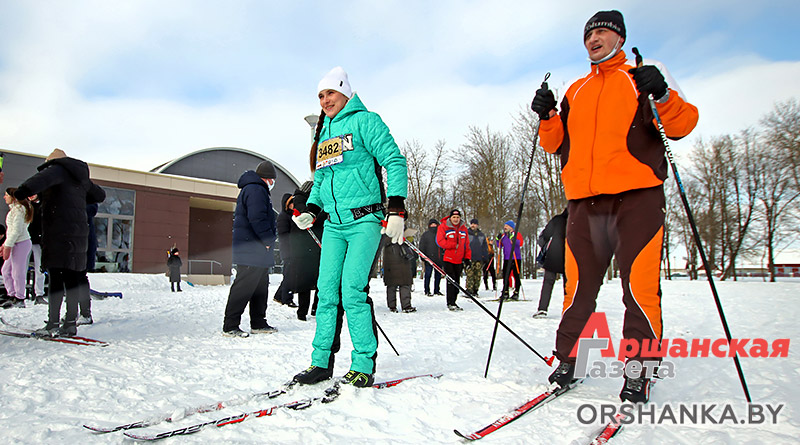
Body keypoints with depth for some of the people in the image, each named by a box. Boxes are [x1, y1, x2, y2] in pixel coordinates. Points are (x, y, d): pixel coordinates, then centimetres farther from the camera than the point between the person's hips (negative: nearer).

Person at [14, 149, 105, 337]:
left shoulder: (59, 169, -1)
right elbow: (100, 195, 33)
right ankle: (71, 322, 9)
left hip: (58, 233, -7)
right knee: (72, 278, 8)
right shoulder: (80, 177, 21)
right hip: (78, 234, 7)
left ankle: (53, 324, -9)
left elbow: (45, 177, -24)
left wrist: (25, 190, -31)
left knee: (55, 277, -8)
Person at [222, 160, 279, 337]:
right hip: (251, 251, -11)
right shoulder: (256, 190, -12)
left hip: (258, 251, 11)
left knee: (261, 286, 14)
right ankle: (230, 326, -3)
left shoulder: (257, 190, 24)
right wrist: (269, 240, -14)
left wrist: (270, 237, 16)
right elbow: (257, 219, -21)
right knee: (243, 287, -8)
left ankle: (258, 323, 22)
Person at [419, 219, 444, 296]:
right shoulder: (425, 234, 6)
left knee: (438, 275, 8)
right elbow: (422, 246, 3)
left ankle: (436, 290, 18)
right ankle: (427, 290, 3)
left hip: (439, 259, 4)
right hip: (429, 259, -3)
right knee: (428, 274, -4)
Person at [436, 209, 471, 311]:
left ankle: (453, 301, 17)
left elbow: (467, 245, 15)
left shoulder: (463, 229, 12)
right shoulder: (443, 227, -3)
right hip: (448, 259, -5)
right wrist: (454, 245, -16)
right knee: (451, 280, -10)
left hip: (459, 260, 5)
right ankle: (450, 303, -5)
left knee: (457, 281, 8)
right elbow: (440, 241, -13)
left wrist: (467, 258, 8)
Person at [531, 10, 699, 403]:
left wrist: (662, 95, -16)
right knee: (578, 287, 4)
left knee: (639, 287, -7)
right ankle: (566, 360, 15)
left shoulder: (645, 75, 13)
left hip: (637, 196, -3)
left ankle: (638, 371, 5)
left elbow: (682, 125, 3)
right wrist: (547, 117, 0)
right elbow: (557, 143, 19)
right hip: (584, 201, 4)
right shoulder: (576, 91, 24)